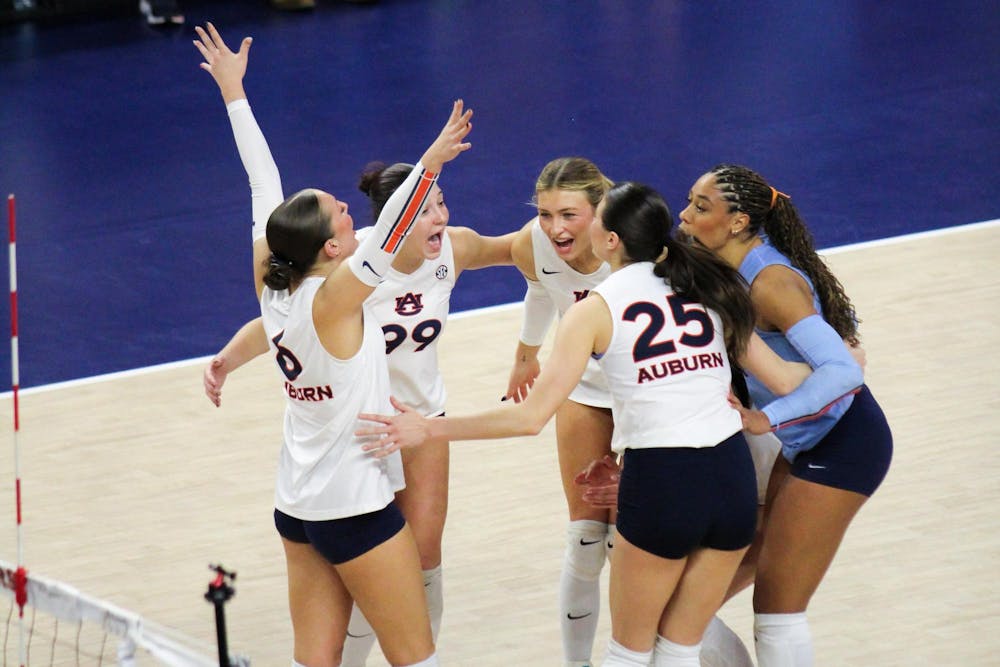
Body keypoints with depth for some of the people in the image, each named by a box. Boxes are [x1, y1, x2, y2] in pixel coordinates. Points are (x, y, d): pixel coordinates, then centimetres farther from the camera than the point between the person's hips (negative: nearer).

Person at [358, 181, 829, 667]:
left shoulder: (594, 311, -3)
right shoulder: (706, 288, 9)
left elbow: (531, 416, -10)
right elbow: (784, 381, 11)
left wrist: (429, 429, -4)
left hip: (660, 483, -4)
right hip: (733, 478, 4)